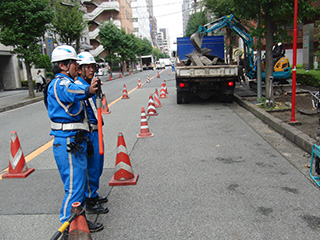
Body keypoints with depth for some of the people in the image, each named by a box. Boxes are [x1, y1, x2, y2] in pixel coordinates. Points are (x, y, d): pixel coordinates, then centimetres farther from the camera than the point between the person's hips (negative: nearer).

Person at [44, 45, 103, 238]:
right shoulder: (59, 84, -16)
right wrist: (87, 91, -59)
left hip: (76, 142, 11)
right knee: (74, 188, -4)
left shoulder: (66, 82, 19)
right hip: (68, 144, -11)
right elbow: (70, 92, -40)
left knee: (80, 184, 19)